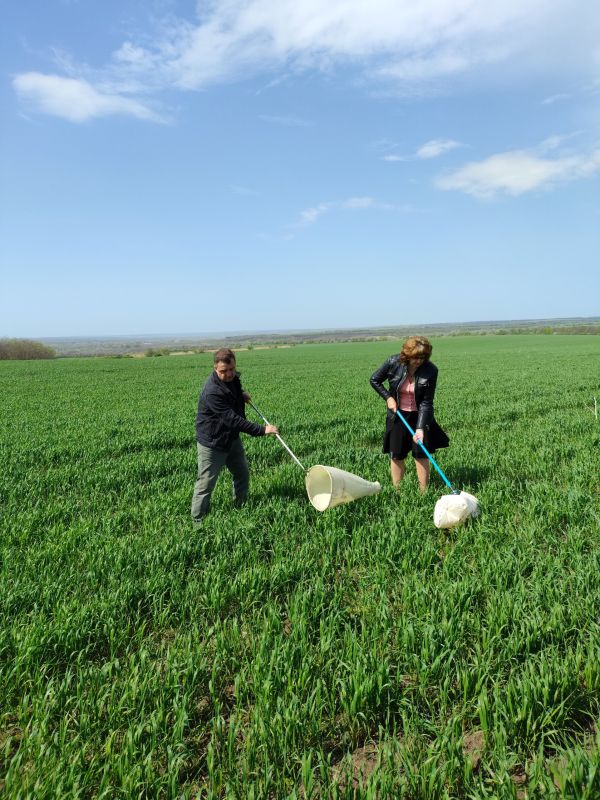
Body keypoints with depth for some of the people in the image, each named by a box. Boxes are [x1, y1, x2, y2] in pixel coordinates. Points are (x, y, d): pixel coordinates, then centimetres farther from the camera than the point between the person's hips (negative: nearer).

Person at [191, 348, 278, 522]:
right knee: (206, 484, -1)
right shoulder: (212, 392, -32)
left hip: (232, 438, 9)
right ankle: (198, 520, 14)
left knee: (242, 474, 20)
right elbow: (232, 420, -34)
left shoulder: (233, 378, -2)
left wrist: (241, 394, 2)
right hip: (212, 443, -9)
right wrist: (261, 430, -34)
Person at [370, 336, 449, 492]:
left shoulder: (430, 370, -19)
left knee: (421, 454, 0)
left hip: (419, 416, -1)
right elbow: (374, 380, 0)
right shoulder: (394, 363, -17)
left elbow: (426, 402, -18)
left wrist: (420, 427, -25)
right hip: (398, 415, 1)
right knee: (396, 455, 6)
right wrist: (388, 397, -10)